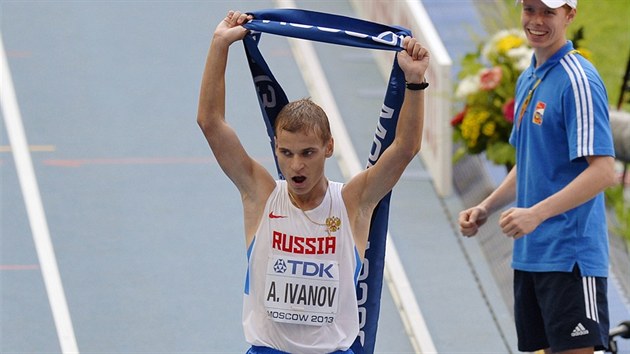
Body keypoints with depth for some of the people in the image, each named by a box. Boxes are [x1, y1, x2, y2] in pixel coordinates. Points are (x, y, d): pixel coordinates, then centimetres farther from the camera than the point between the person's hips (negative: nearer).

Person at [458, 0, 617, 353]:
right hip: (530, 255, 9)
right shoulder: (528, 81, 15)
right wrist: (486, 208, 12)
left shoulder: (579, 81, -13)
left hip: (570, 255, -9)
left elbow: (603, 171, -20)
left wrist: (536, 214, -26)